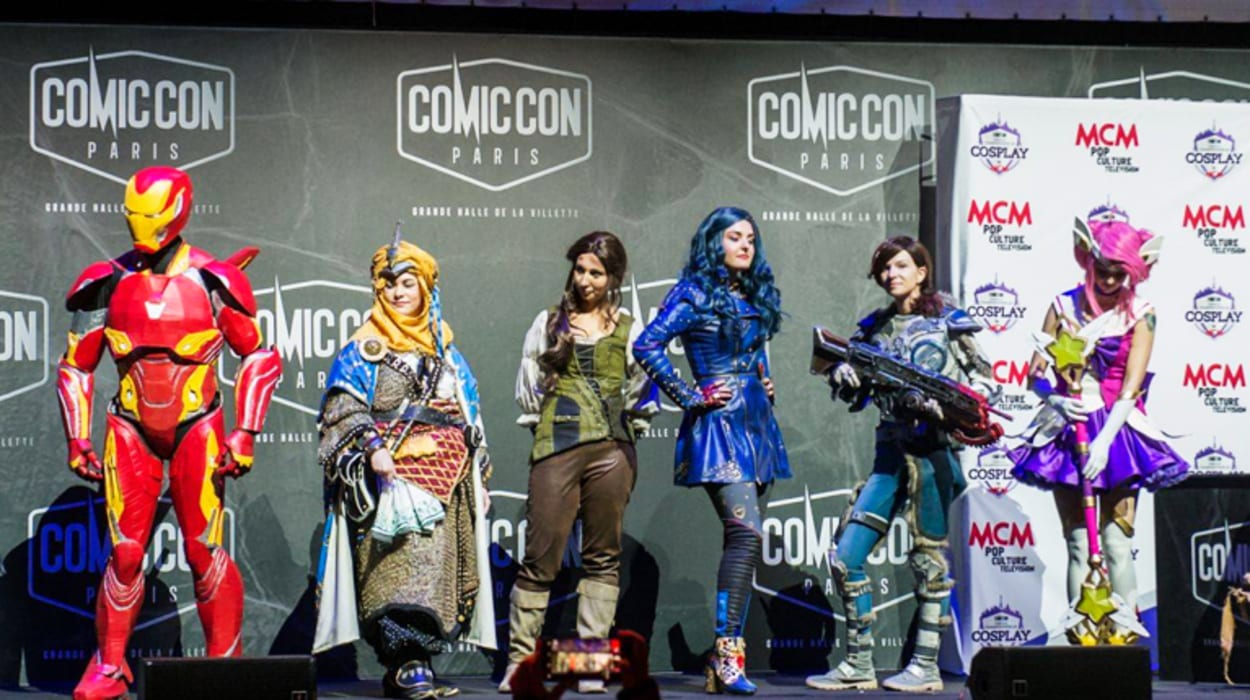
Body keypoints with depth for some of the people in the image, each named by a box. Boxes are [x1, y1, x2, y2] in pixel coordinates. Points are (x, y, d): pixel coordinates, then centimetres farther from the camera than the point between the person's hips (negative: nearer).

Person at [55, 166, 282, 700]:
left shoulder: (212, 282, -5)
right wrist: (77, 439, 4)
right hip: (130, 430, 2)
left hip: (196, 429, -2)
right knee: (125, 551, -1)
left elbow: (261, 355, 4)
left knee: (204, 549, -4)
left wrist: (245, 434, -3)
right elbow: (76, 365, 11)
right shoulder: (109, 284, 1)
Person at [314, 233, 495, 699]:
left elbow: (470, 422, 24)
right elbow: (344, 412, -4)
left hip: (444, 479, 5)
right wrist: (373, 450, -20)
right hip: (390, 475, -5)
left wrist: (477, 479, 19)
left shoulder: (446, 353, 20)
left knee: (439, 566, -1)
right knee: (404, 561, -18)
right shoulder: (363, 350, 6)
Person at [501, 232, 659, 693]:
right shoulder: (549, 322, 13)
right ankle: (519, 659, 2)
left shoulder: (629, 330, 13)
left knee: (603, 557, 3)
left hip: (612, 449, 1)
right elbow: (528, 385, 16)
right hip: (557, 446, -1)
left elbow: (643, 392, 16)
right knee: (541, 555, -4)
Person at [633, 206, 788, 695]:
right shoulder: (695, 292, -5)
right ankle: (727, 653, -17)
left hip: (757, 424, 8)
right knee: (746, 532, -19)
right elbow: (647, 346, -13)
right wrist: (690, 397, -12)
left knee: (745, 541, 5)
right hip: (719, 425, -8)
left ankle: (725, 659, 9)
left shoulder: (755, 296, 17)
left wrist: (766, 384, 14)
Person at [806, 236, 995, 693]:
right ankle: (858, 667, 8)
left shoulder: (947, 321, 2)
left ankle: (926, 667, 7)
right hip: (891, 450, 5)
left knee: (929, 558, -1)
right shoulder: (875, 328, 14)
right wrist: (844, 376, -10)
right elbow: (845, 384, 13)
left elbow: (984, 380, 0)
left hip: (934, 448, -5)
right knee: (845, 557, -1)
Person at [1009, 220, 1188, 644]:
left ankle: (1125, 635, -4)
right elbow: (1035, 373, 4)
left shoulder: (1140, 315, 1)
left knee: (1116, 542, -8)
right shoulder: (1063, 306, 5)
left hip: (1117, 432, -1)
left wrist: (1104, 441, -18)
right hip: (1068, 430, 1)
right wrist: (1055, 401, -18)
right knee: (1078, 542, -2)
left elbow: (1131, 386, -7)